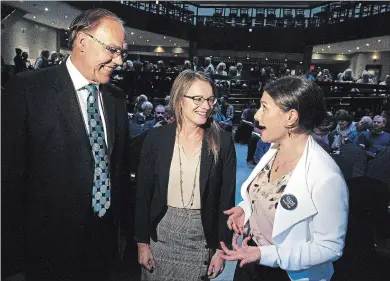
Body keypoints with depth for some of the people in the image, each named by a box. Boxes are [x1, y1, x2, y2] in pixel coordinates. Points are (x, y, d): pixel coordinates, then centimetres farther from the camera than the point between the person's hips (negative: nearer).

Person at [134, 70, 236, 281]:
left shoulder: (223, 142, -8)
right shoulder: (156, 138, -7)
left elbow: (227, 198, -4)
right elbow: (143, 193, -2)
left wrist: (221, 248, -3)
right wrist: (142, 241, -1)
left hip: (202, 236, 0)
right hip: (161, 233, 1)